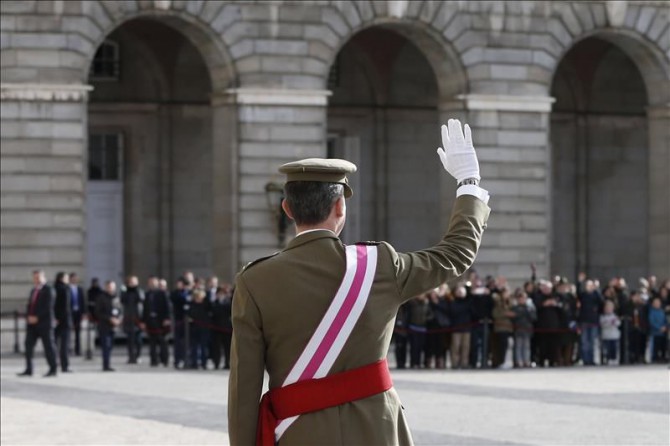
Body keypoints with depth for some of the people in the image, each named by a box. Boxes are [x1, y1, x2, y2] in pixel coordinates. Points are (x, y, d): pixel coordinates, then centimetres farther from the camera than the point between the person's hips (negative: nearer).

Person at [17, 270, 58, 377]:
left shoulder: (48, 290, -4)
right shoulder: (33, 291, 19)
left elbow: (48, 307, -13)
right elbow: (29, 305, 17)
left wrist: (37, 317, -17)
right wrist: (29, 317, -1)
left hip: (44, 323, -7)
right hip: (32, 323, 7)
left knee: (48, 346, -2)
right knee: (29, 345, -1)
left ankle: (53, 369, 4)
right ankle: (28, 370, 0)